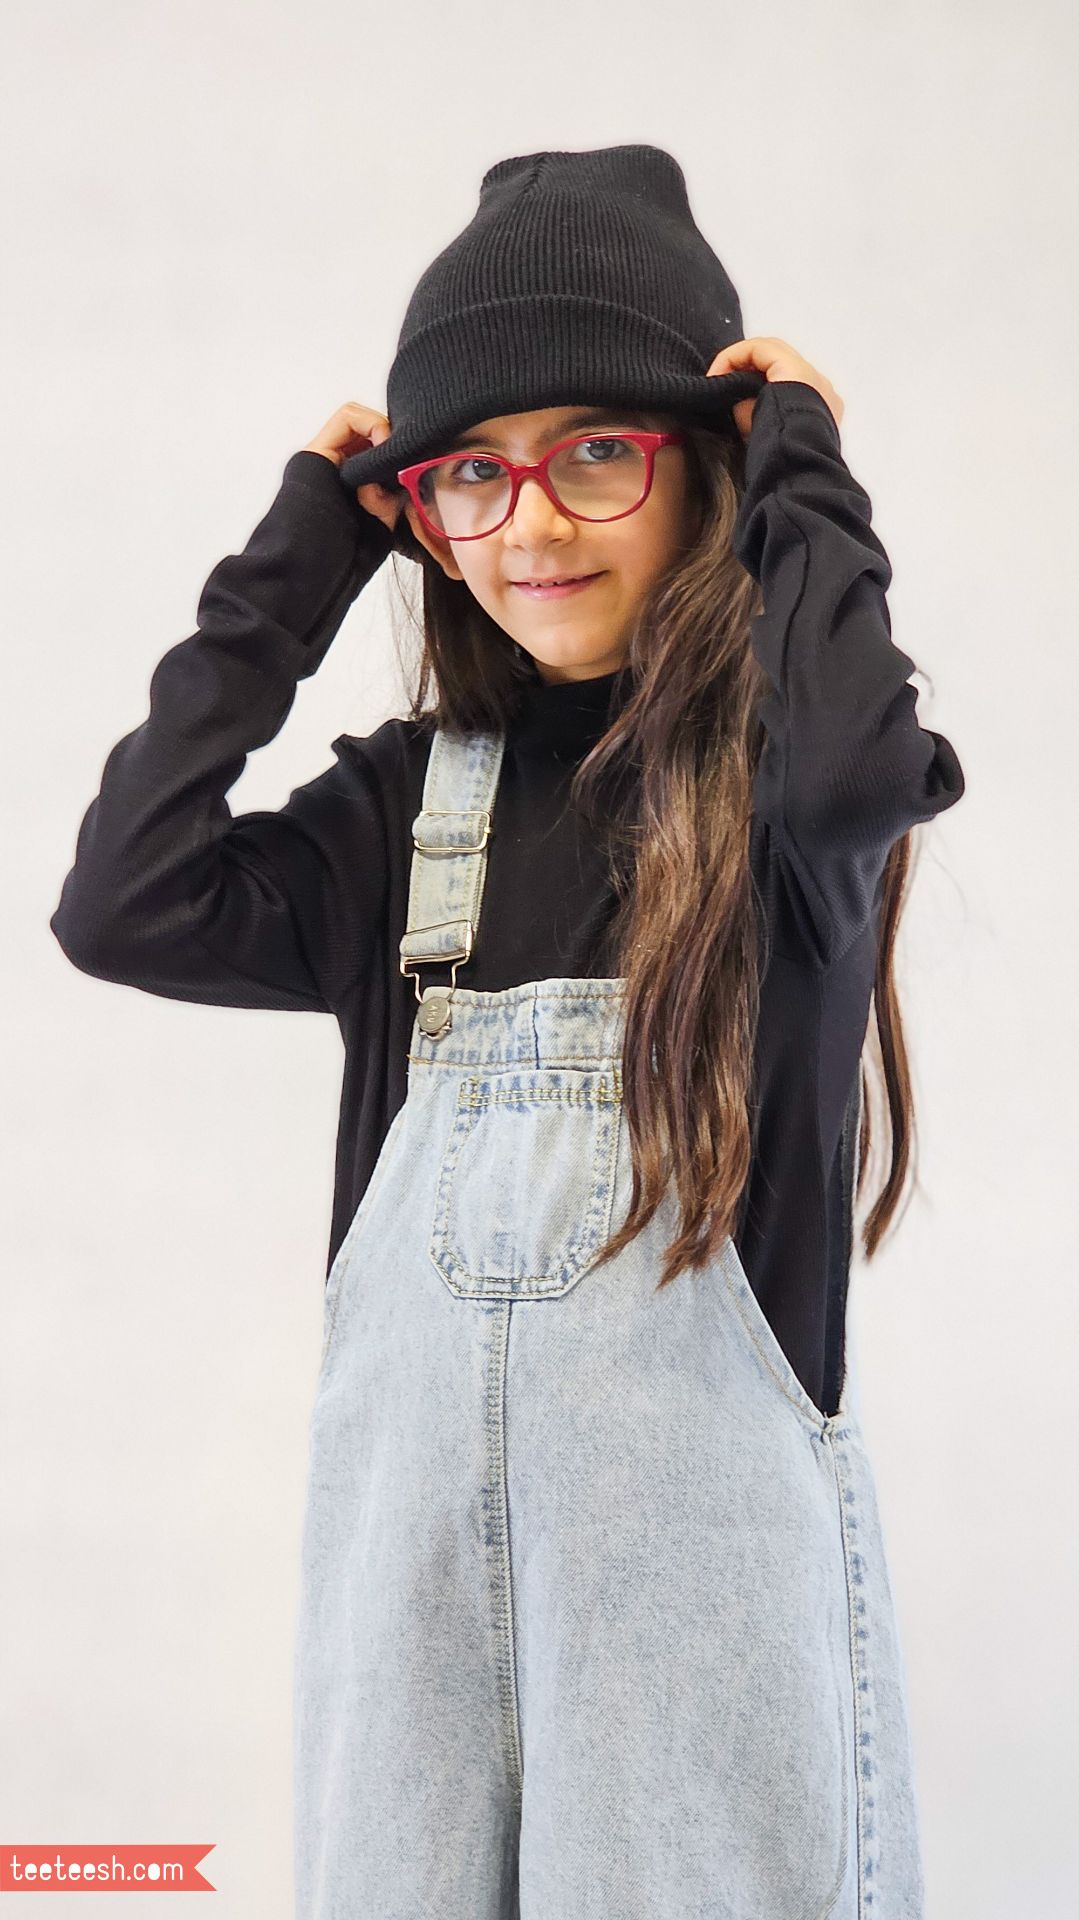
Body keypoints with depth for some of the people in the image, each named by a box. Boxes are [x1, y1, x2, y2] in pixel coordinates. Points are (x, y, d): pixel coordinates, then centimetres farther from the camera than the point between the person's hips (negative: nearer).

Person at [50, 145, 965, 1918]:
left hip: (697, 1476, -4)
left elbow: (861, 772, -28)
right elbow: (129, 905, -3)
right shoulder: (415, 795, 9)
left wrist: (802, 480, -11)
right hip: (411, 1465, 4)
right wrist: (298, 564, 1)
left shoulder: (777, 761, -3)